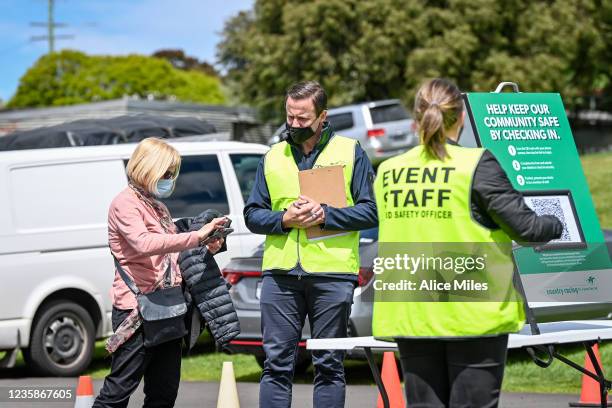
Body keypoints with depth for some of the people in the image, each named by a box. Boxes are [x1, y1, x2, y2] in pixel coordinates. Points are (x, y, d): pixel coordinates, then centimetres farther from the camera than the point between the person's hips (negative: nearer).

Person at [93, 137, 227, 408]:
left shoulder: (158, 206, 21)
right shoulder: (126, 203, -9)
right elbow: (144, 244, -27)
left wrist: (205, 249, 9)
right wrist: (196, 237, -32)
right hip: (136, 308, -9)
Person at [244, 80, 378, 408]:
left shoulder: (350, 152, 6)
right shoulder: (273, 157, 15)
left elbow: (369, 211, 0)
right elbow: (252, 214, 14)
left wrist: (324, 215, -13)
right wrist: (284, 219, -6)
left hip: (332, 274, -2)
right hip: (280, 274, 2)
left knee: (329, 365, 3)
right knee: (276, 363, 1)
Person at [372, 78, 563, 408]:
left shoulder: (387, 173, 5)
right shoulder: (478, 165, -9)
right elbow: (524, 226, -9)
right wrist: (559, 224, 11)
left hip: (410, 315, 4)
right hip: (473, 315, -4)